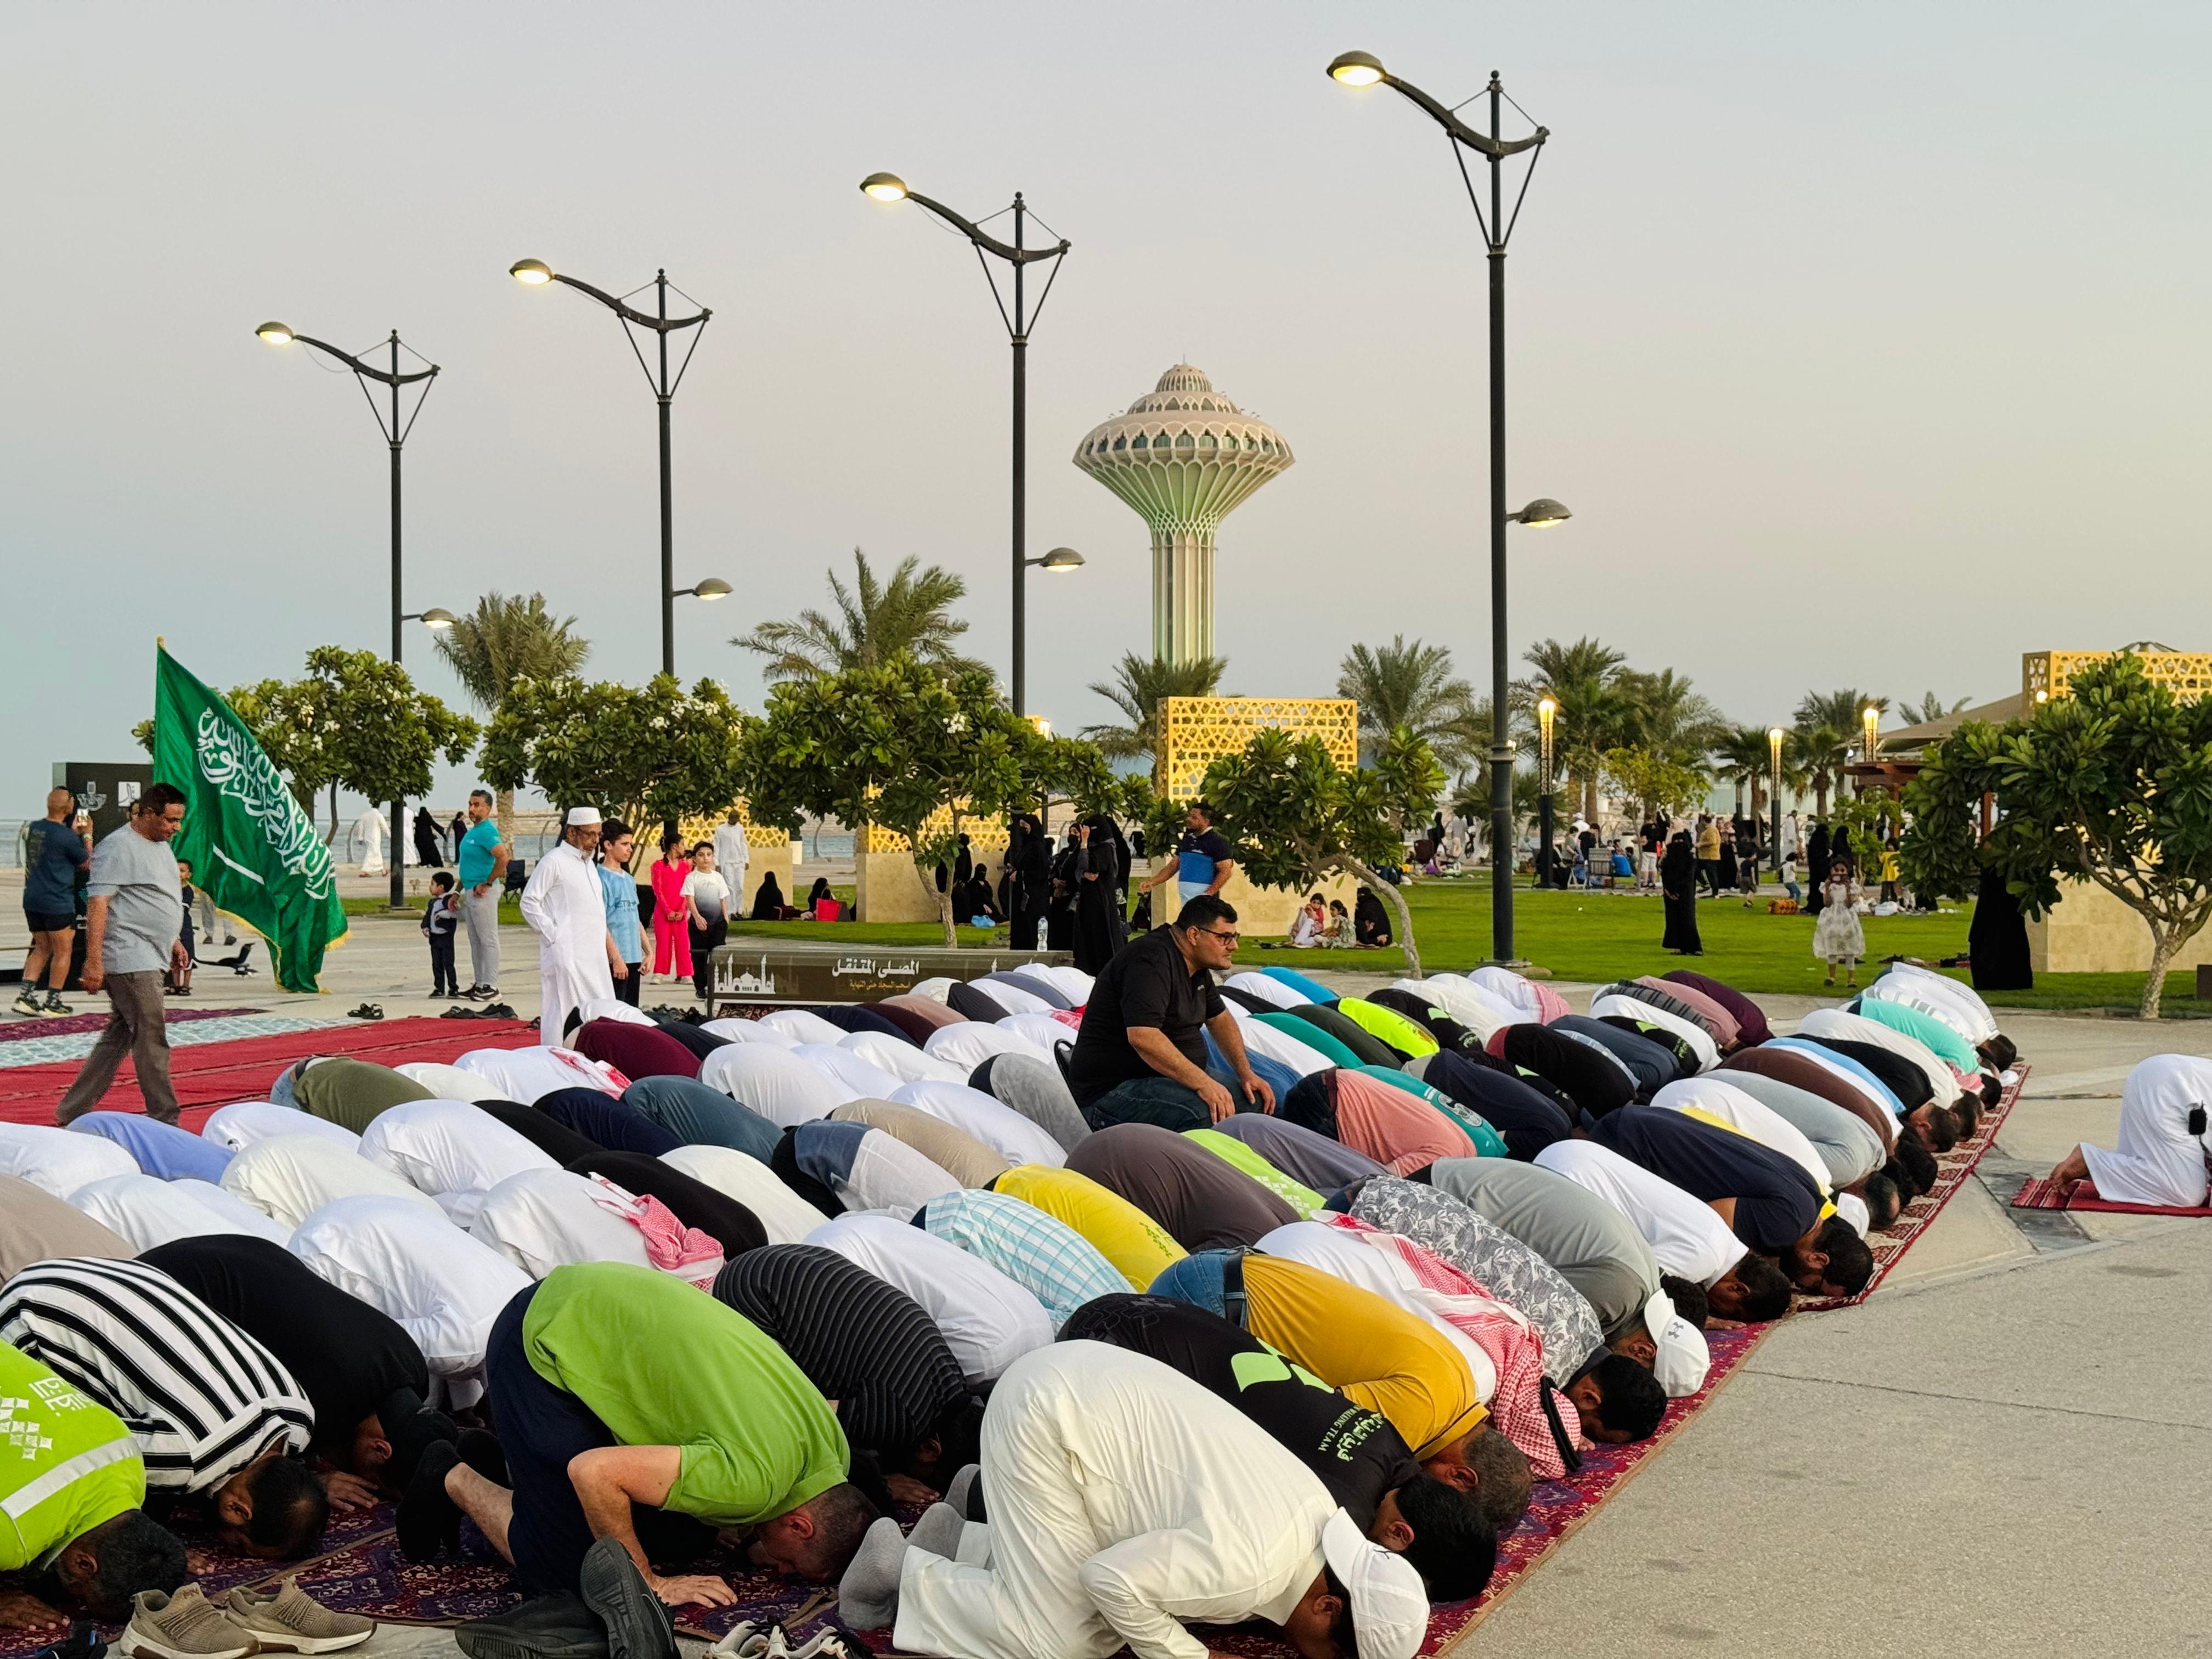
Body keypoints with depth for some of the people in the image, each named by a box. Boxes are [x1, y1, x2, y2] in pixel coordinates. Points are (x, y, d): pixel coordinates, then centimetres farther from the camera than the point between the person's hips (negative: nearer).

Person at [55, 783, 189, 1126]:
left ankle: (72, 1111, 22)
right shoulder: (118, 847, -13)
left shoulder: (161, 846, 17)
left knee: (119, 1036, 14)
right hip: (130, 959, -10)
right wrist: (94, 960, -23)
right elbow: (98, 903, -18)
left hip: (150, 959, 10)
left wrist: (173, 941, 27)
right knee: (152, 1038, -7)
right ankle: (164, 1120, -2)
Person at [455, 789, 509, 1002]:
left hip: (482, 894, -10)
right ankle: (479, 984, 20)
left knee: (488, 940, -6)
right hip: (470, 892, 10)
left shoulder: (487, 831, -16)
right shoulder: (473, 830, 16)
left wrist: (487, 884, -23)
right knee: (476, 942, 14)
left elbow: (503, 857, -30)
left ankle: (491, 987, -4)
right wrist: (461, 892, 22)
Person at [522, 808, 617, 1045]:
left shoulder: (588, 863, 20)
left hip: (594, 956, 8)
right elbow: (529, 903, -10)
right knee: (562, 1016, -7)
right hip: (565, 954, -8)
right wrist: (553, 935, -13)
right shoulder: (554, 861, -6)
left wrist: (609, 948, 16)